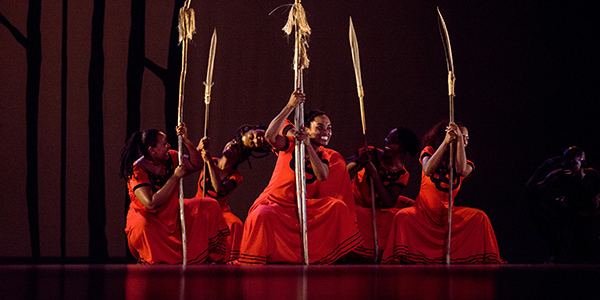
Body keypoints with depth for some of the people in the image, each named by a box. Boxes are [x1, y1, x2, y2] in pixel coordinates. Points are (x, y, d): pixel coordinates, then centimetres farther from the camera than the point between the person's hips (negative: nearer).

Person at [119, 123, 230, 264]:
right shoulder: (137, 171, -24)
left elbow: (196, 164, 3)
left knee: (210, 206, 1)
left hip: (172, 213, 7)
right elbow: (151, 204, -35)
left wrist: (185, 140, -14)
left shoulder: (170, 158, -5)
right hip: (147, 218, -7)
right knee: (142, 229, -42)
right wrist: (175, 177, -30)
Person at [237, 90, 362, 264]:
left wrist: (308, 146, -26)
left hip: (305, 207, 4)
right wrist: (290, 107, -30)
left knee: (337, 206, -15)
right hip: (275, 203, -4)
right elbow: (270, 136, -25)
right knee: (261, 216, -35)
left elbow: (322, 176, -18)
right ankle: (252, 265, -20)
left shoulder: (327, 156, 4)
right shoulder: (290, 145, -3)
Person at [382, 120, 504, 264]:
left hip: (448, 214, 2)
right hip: (424, 212, -2)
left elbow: (463, 171, -21)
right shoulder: (430, 151, 2)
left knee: (479, 217, -20)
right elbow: (428, 171, -21)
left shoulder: (466, 163, 5)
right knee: (402, 216, -34)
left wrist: (460, 138, -23)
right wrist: (445, 142, -26)